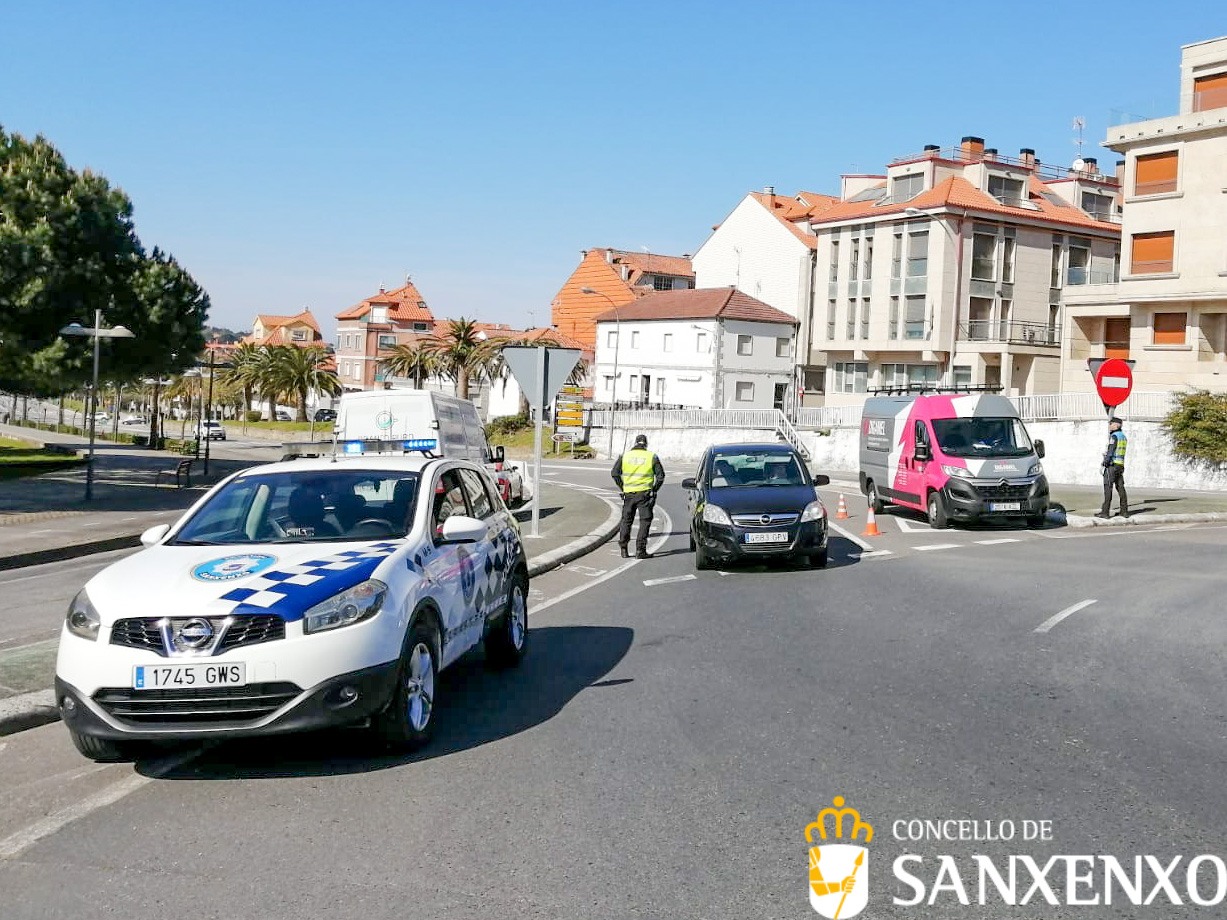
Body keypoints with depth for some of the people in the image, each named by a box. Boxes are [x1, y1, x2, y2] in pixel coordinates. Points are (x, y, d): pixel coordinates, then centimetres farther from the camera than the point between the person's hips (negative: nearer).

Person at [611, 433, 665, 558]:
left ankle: (623, 549, 13)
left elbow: (614, 473, 1)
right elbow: (660, 475, -1)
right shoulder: (652, 457, 1)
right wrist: (654, 490, 11)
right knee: (645, 521, 4)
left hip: (629, 493, 2)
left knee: (626, 520, 13)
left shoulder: (625, 456, 5)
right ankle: (640, 550, -1)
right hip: (644, 494, -2)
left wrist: (623, 487, 9)